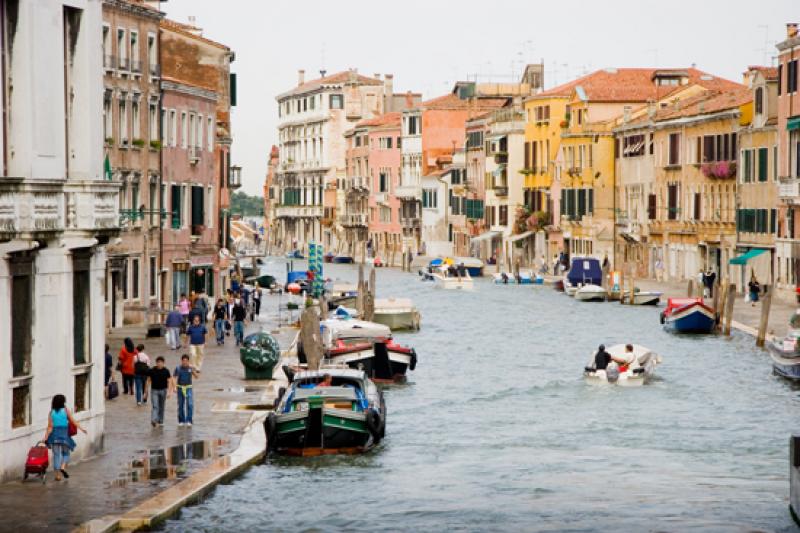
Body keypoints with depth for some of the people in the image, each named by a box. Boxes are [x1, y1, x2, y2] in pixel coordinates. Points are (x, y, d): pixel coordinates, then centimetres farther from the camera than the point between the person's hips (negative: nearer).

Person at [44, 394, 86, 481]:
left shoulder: (51, 412, 2)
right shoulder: (65, 410, -1)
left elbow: (50, 426, -3)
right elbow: (73, 421, -1)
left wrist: (46, 437, -2)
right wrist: (81, 428, 6)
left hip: (54, 435, 1)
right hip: (64, 435, -1)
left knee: (56, 454, 6)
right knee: (66, 453, 14)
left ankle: (57, 474, 2)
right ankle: (63, 467, -12)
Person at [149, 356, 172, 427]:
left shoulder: (166, 371, -4)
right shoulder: (152, 370, -3)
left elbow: (169, 381, -4)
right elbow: (149, 380, 5)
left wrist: (169, 392, -13)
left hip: (163, 390, 1)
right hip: (154, 390, -1)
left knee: (161, 407, 11)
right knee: (155, 406, -13)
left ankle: (160, 421, 23)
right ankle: (153, 420, -24)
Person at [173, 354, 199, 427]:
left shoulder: (191, 368, -2)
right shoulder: (178, 368, -2)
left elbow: (196, 376, -12)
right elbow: (174, 378, -4)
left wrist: (193, 371, -29)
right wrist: (174, 387, -16)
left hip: (188, 388, -1)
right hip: (180, 388, 1)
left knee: (190, 404, -12)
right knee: (181, 405, 7)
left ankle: (189, 421, -9)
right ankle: (181, 421, 16)